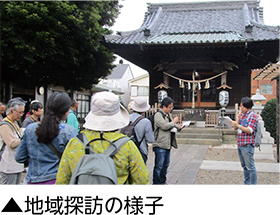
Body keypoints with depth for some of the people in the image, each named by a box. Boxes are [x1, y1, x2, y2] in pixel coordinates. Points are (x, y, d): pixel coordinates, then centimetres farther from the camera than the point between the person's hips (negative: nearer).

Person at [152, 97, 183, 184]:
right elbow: (164, 126, -23)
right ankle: (156, 183, 8)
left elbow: (172, 126, 27)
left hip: (168, 144, 9)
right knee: (159, 166, -2)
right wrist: (174, 122, -9)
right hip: (160, 145, -9)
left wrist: (178, 127, 7)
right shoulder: (158, 115, -11)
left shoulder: (169, 115, 16)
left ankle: (163, 181, 29)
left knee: (166, 164, 17)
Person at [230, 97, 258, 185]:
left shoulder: (253, 116, -7)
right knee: (244, 166, 15)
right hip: (240, 144, 8)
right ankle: (247, 183, 23)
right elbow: (235, 128, 15)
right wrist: (238, 119, 0)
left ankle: (253, 184, -1)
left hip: (247, 145, -8)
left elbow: (249, 130, -16)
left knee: (250, 167, -5)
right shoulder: (242, 115, 16)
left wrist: (239, 126, -24)